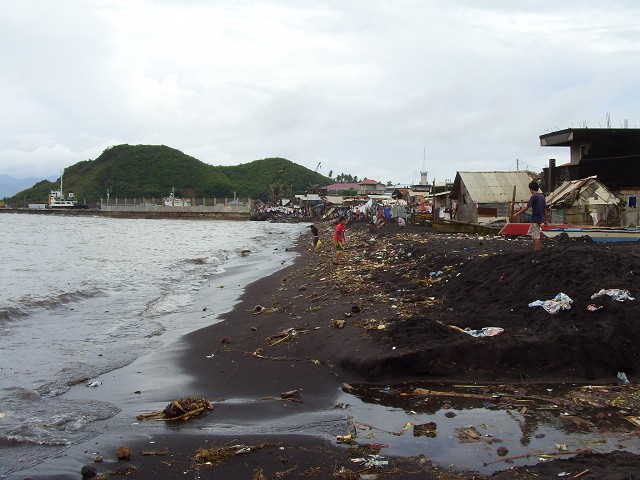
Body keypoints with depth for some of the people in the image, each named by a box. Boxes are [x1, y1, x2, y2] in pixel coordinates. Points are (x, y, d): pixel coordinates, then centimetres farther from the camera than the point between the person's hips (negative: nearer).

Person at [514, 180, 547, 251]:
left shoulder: (534, 197, -15)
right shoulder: (542, 196, 9)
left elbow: (526, 208, -15)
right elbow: (545, 209, 14)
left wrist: (517, 214, -9)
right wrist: (545, 219, 21)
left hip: (535, 219, -8)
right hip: (540, 218, 8)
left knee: (536, 236, -4)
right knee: (532, 233, 20)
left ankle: (538, 250, -2)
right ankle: (535, 247, 24)